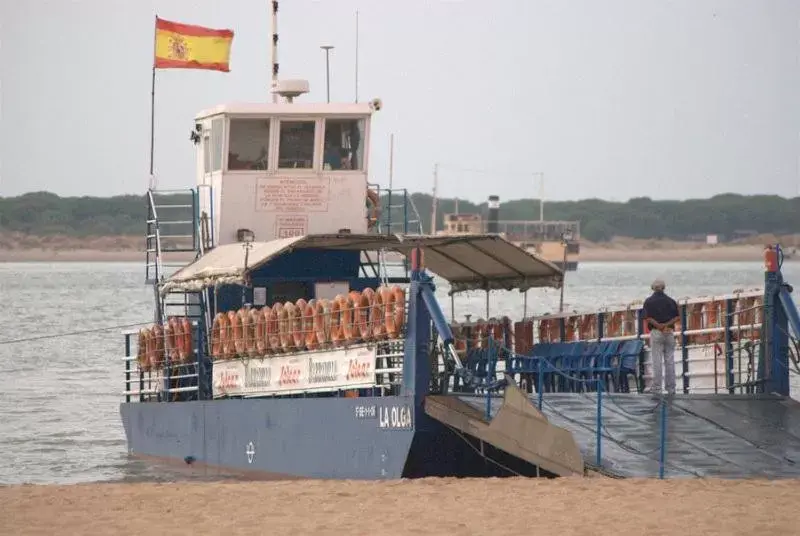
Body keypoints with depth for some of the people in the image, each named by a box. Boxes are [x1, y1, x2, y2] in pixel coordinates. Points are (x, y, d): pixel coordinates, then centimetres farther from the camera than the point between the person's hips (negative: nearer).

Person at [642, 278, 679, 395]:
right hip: (670, 333, 3)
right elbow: (677, 317, 0)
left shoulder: (649, 301, 2)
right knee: (670, 361, 5)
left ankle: (657, 388, -7)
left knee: (657, 362, -4)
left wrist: (660, 326, -13)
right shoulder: (670, 301, 10)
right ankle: (671, 388, 5)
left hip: (656, 332, -2)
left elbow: (648, 318, -10)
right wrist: (667, 325, -10)